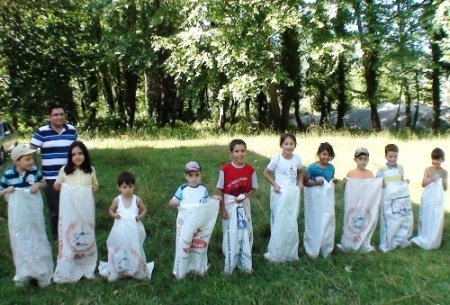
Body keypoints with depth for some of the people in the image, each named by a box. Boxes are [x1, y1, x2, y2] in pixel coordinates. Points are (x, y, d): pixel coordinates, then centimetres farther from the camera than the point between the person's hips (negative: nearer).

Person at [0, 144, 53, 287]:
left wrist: (38, 185, -13)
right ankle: (24, 273, 29)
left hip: (34, 212, 2)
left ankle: (41, 272, 30)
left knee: (37, 240, 13)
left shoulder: (34, 170, -7)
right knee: (21, 242, 10)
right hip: (18, 215, -1)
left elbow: (44, 184, 8)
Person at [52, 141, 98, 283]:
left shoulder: (91, 170, 1)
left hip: (86, 208, 1)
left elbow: (96, 185, 14)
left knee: (86, 235, 11)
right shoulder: (65, 170, -2)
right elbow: (57, 186, 8)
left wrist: (94, 189, -7)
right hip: (69, 208, -1)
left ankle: (87, 267, 27)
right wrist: (57, 185, -14)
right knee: (69, 235, 4)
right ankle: (68, 269, 17)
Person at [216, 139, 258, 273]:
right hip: (229, 205, -2)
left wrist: (244, 196, -16)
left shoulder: (250, 169, -8)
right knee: (230, 235, 8)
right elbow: (219, 190, -9)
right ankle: (229, 265, 26)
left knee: (245, 233, 12)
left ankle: (245, 263, 30)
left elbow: (253, 188, 3)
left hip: (244, 205, 3)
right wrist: (222, 209, -11)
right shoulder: (225, 169, -15)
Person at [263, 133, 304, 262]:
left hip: (293, 194, 4)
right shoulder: (276, 159, -13)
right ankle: (276, 254, 20)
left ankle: (291, 253, 31)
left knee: (292, 224, 14)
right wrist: (274, 184, -13)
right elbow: (266, 173, -3)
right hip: (280, 194, -4)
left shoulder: (297, 159, -1)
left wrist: (300, 182, 1)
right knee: (279, 223, 4)